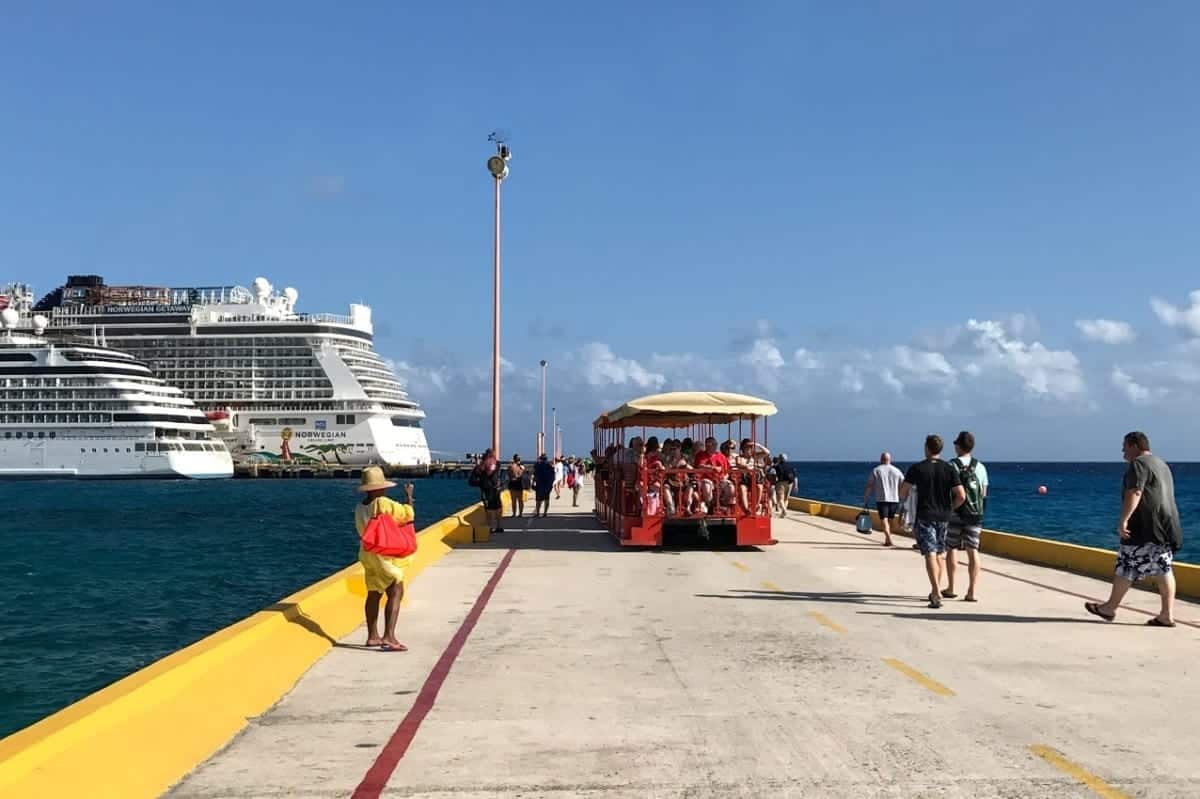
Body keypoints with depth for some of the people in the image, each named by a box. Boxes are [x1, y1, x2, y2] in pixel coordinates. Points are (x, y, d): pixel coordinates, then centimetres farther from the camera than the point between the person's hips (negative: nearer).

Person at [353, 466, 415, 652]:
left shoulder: (360, 508, 7)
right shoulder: (383, 503, -17)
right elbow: (408, 513, -12)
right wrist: (408, 496, 5)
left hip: (368, 555, 9)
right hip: (386, 556, -8)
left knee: (374, 595, 14)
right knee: (395, 594, -9)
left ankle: (372, 636, 20)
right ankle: (388, 636, -19)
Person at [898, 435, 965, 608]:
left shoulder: (917, 468, -7)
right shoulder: (949, 469, 0)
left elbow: (903, 492, -5)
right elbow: (961, 496, -5)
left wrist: (904, 501, 17)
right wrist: (950, 508, 12)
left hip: (924, 517, -4)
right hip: (943, 517, 4)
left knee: (930, 554, -9)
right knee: (939, 554, 18)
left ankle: (936, 594, -22)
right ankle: (936, 591, 26)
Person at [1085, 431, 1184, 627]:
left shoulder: (1138, 464, -10)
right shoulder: (1161, 464, 21)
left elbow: (1134, 493, -21)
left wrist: (1123, 520, -23)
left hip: (1145, 529, -10)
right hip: (1165, 527, 10)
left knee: (1126, 567, 0)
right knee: (1163, 569, 6)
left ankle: (1110, 608, 9)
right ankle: (1167, 615, 3)